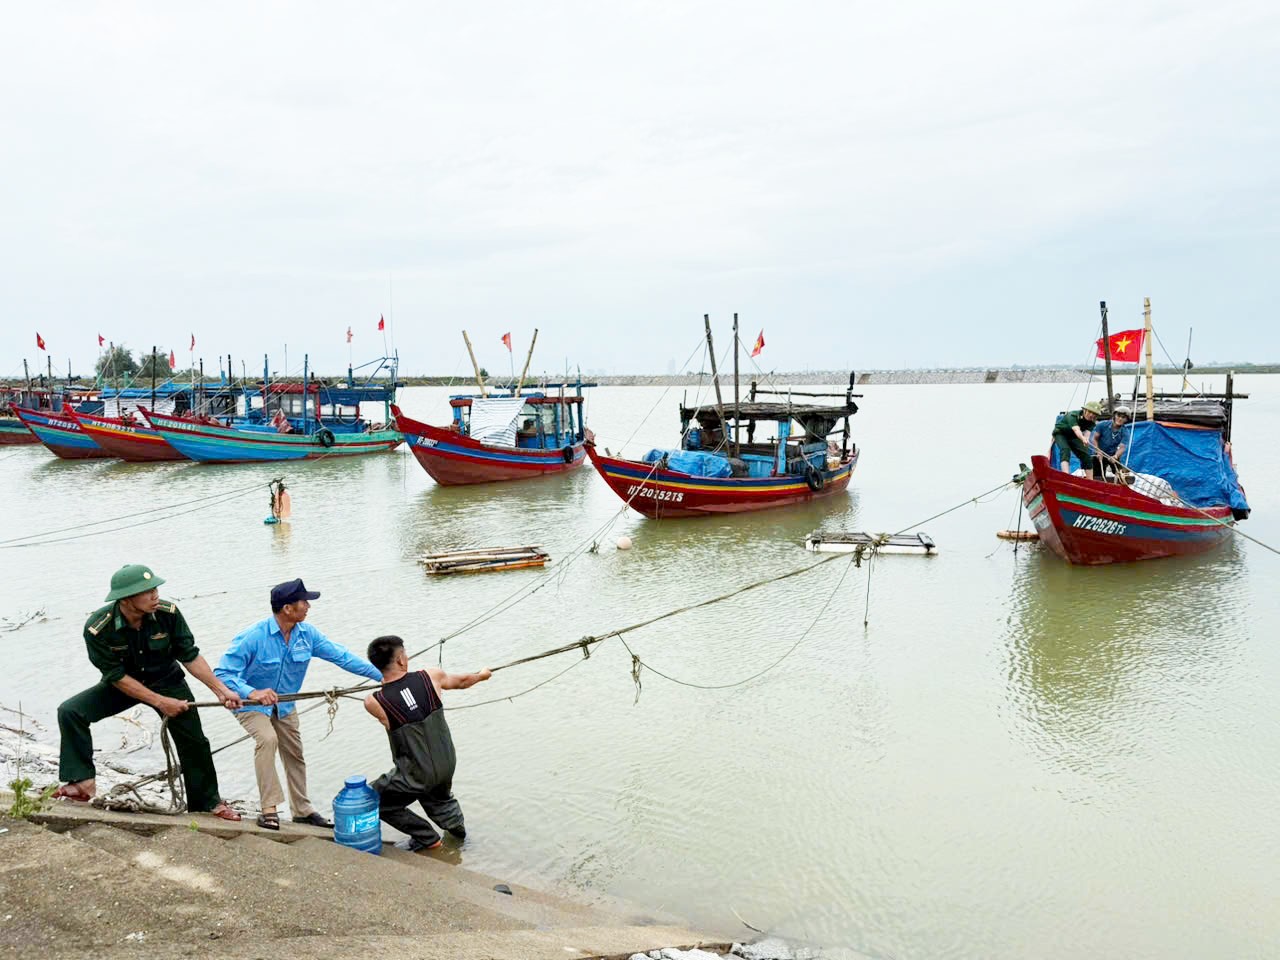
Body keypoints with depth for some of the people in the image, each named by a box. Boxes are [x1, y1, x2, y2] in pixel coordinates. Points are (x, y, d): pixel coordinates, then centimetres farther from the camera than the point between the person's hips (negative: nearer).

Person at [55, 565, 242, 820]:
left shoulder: (168, 613, -25)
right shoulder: (97, 629, -29)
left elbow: (190, 656, -14)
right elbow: (117, 677, -22)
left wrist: (221, 690, -20)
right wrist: (160, 702, -24)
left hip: (167, 681, 1)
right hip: (122, 686, -1)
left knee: (194, 741, -2)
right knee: (70, 712, -21)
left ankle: (208, 802, 18)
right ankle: (83, 783, -14)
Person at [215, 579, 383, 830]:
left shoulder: (307, 634, -14)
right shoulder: (253, 637, -30)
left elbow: (341, 656, -11)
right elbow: (223, 672, -29)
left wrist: (382, 675, -16)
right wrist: (252, 693, -46)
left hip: (284, 704, 6)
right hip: (251, 704, -6)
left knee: (295, 755, 13)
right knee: (267, 739, -31)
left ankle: (302, 810, 32)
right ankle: (268, 809, -23)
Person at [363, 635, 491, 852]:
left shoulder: (374, 703, -20)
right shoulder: (431, 676, -12)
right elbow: (461, 682, 9)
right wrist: (481, 675, 32)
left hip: (416, 776, -5)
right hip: (447, 766, 5)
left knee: (373, 801, 17)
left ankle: (427, 838, 19)